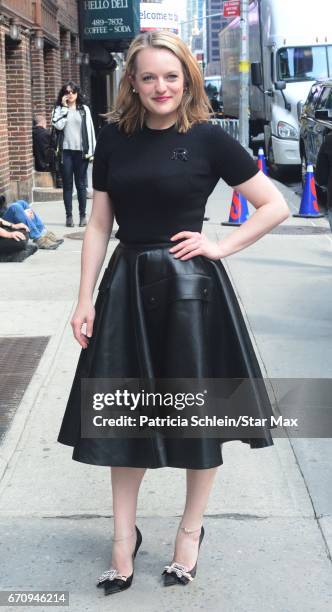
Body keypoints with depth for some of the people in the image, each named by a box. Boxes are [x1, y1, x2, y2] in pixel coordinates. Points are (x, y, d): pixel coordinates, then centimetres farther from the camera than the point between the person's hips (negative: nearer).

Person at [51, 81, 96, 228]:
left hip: (81, 151, 0)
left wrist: (91, 151, -3)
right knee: (67, 184, 2)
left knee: (81, 184, 3)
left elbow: (90, 130, 4)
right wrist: (64, 107, -8)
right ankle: (69, 215, 7)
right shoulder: (59, 109, 6)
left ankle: (83, 215, 10)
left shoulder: (84, 109, 7)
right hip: (65, 151, 0)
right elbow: (58, 125, -11)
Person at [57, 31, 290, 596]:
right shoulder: (114, 139, 2)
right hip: (128, 286, 3)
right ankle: (124, 536, 26)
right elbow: (99, 225, 5)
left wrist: (220, 247, -9)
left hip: (191, 288, -3)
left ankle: (192, 529, 29)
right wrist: (85, 301, 1)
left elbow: (275, 206, -3)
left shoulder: (208, 139, -7)